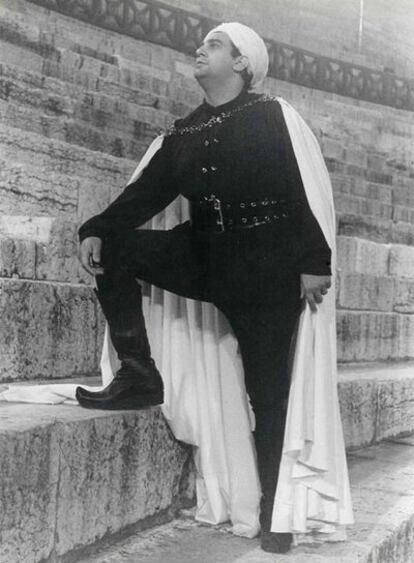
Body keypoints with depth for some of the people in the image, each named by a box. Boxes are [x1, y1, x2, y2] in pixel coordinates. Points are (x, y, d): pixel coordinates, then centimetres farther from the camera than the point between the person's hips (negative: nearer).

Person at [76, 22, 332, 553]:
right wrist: (96, 230, -9)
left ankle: (274, 509, 10)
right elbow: (149, 190, 6)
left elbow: (300, 190, -9)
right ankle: (138, 375, -9)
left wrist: (313, 262, -16)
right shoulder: (184, 131, 12)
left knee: (267, 389, -3)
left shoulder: (269, 115, -3)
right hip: (204, 255, 5)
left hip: (266, 264, -5)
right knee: (112, 247, -10)